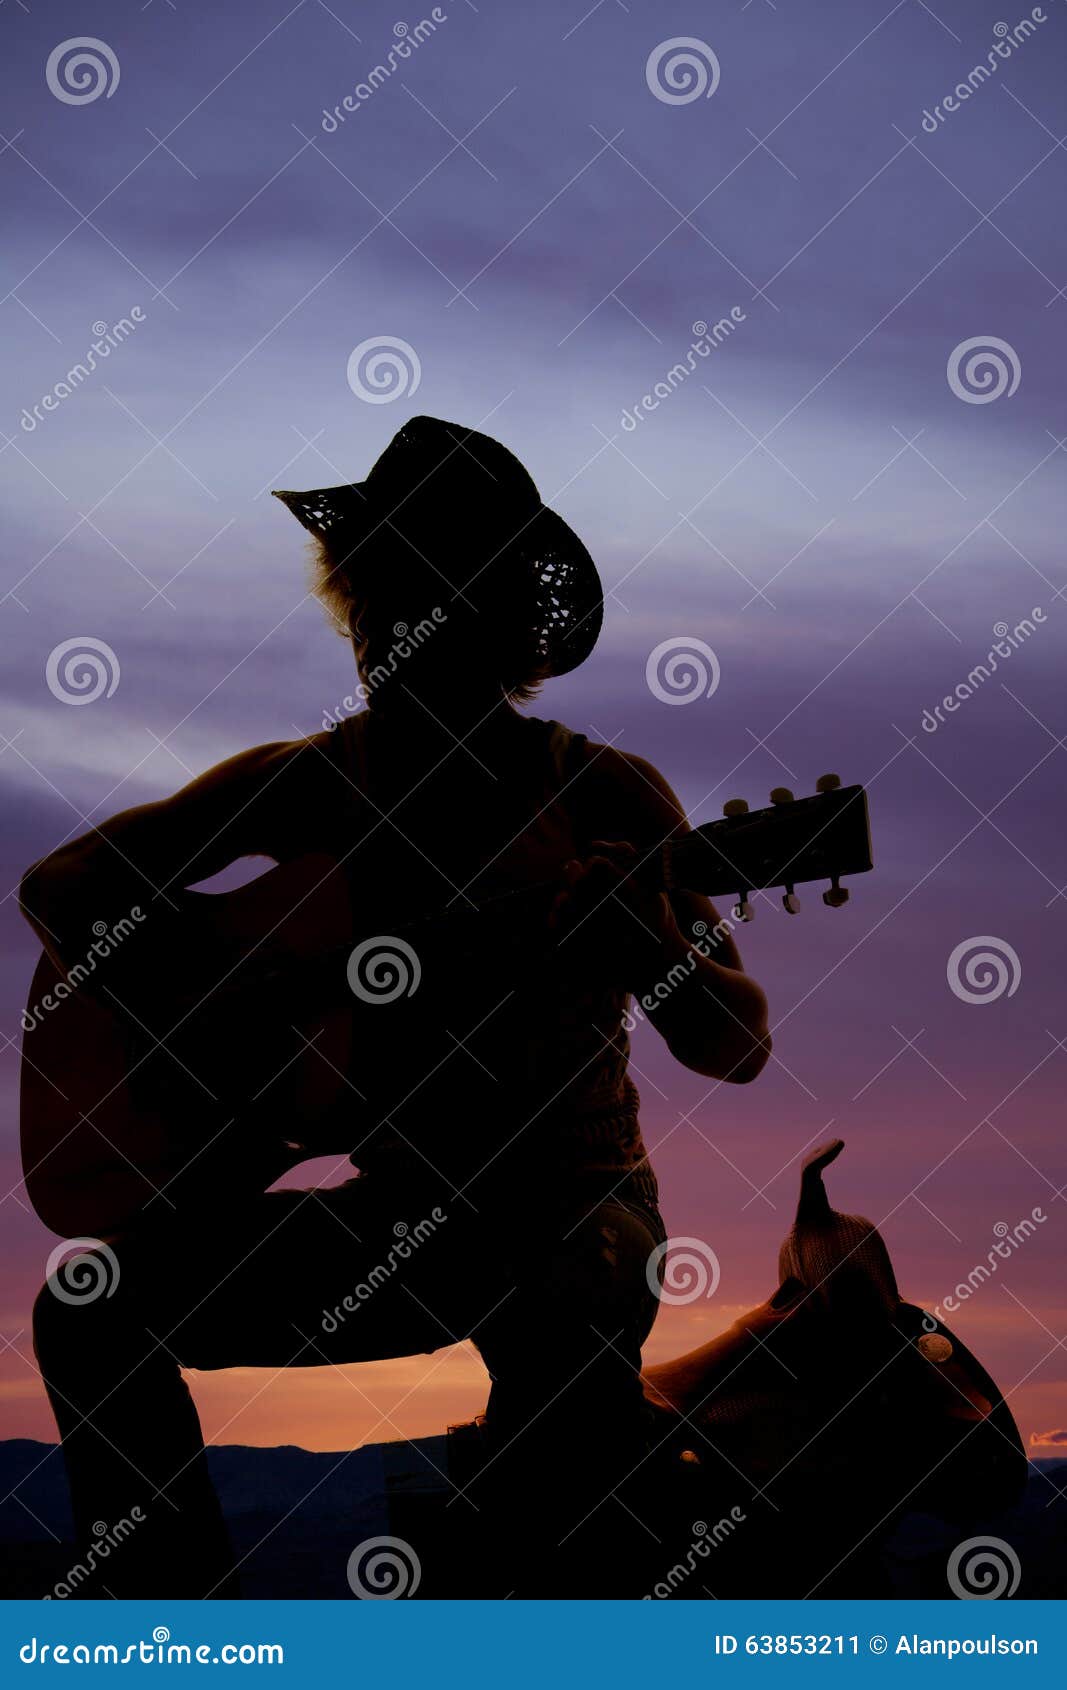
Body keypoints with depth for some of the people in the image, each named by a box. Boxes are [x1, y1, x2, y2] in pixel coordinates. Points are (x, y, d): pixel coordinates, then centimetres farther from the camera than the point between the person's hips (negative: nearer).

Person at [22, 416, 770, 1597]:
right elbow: (58, 886, 8)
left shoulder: (604, 797, -5)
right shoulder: (310, 787, 3)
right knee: (91, 1307, -13)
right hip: (398, 1211, 4)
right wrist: (216, 946, -13)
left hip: (568, 1205, -4)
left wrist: (649, 943, -29)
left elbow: (735, 1048, -6)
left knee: (571, 1325, -37)